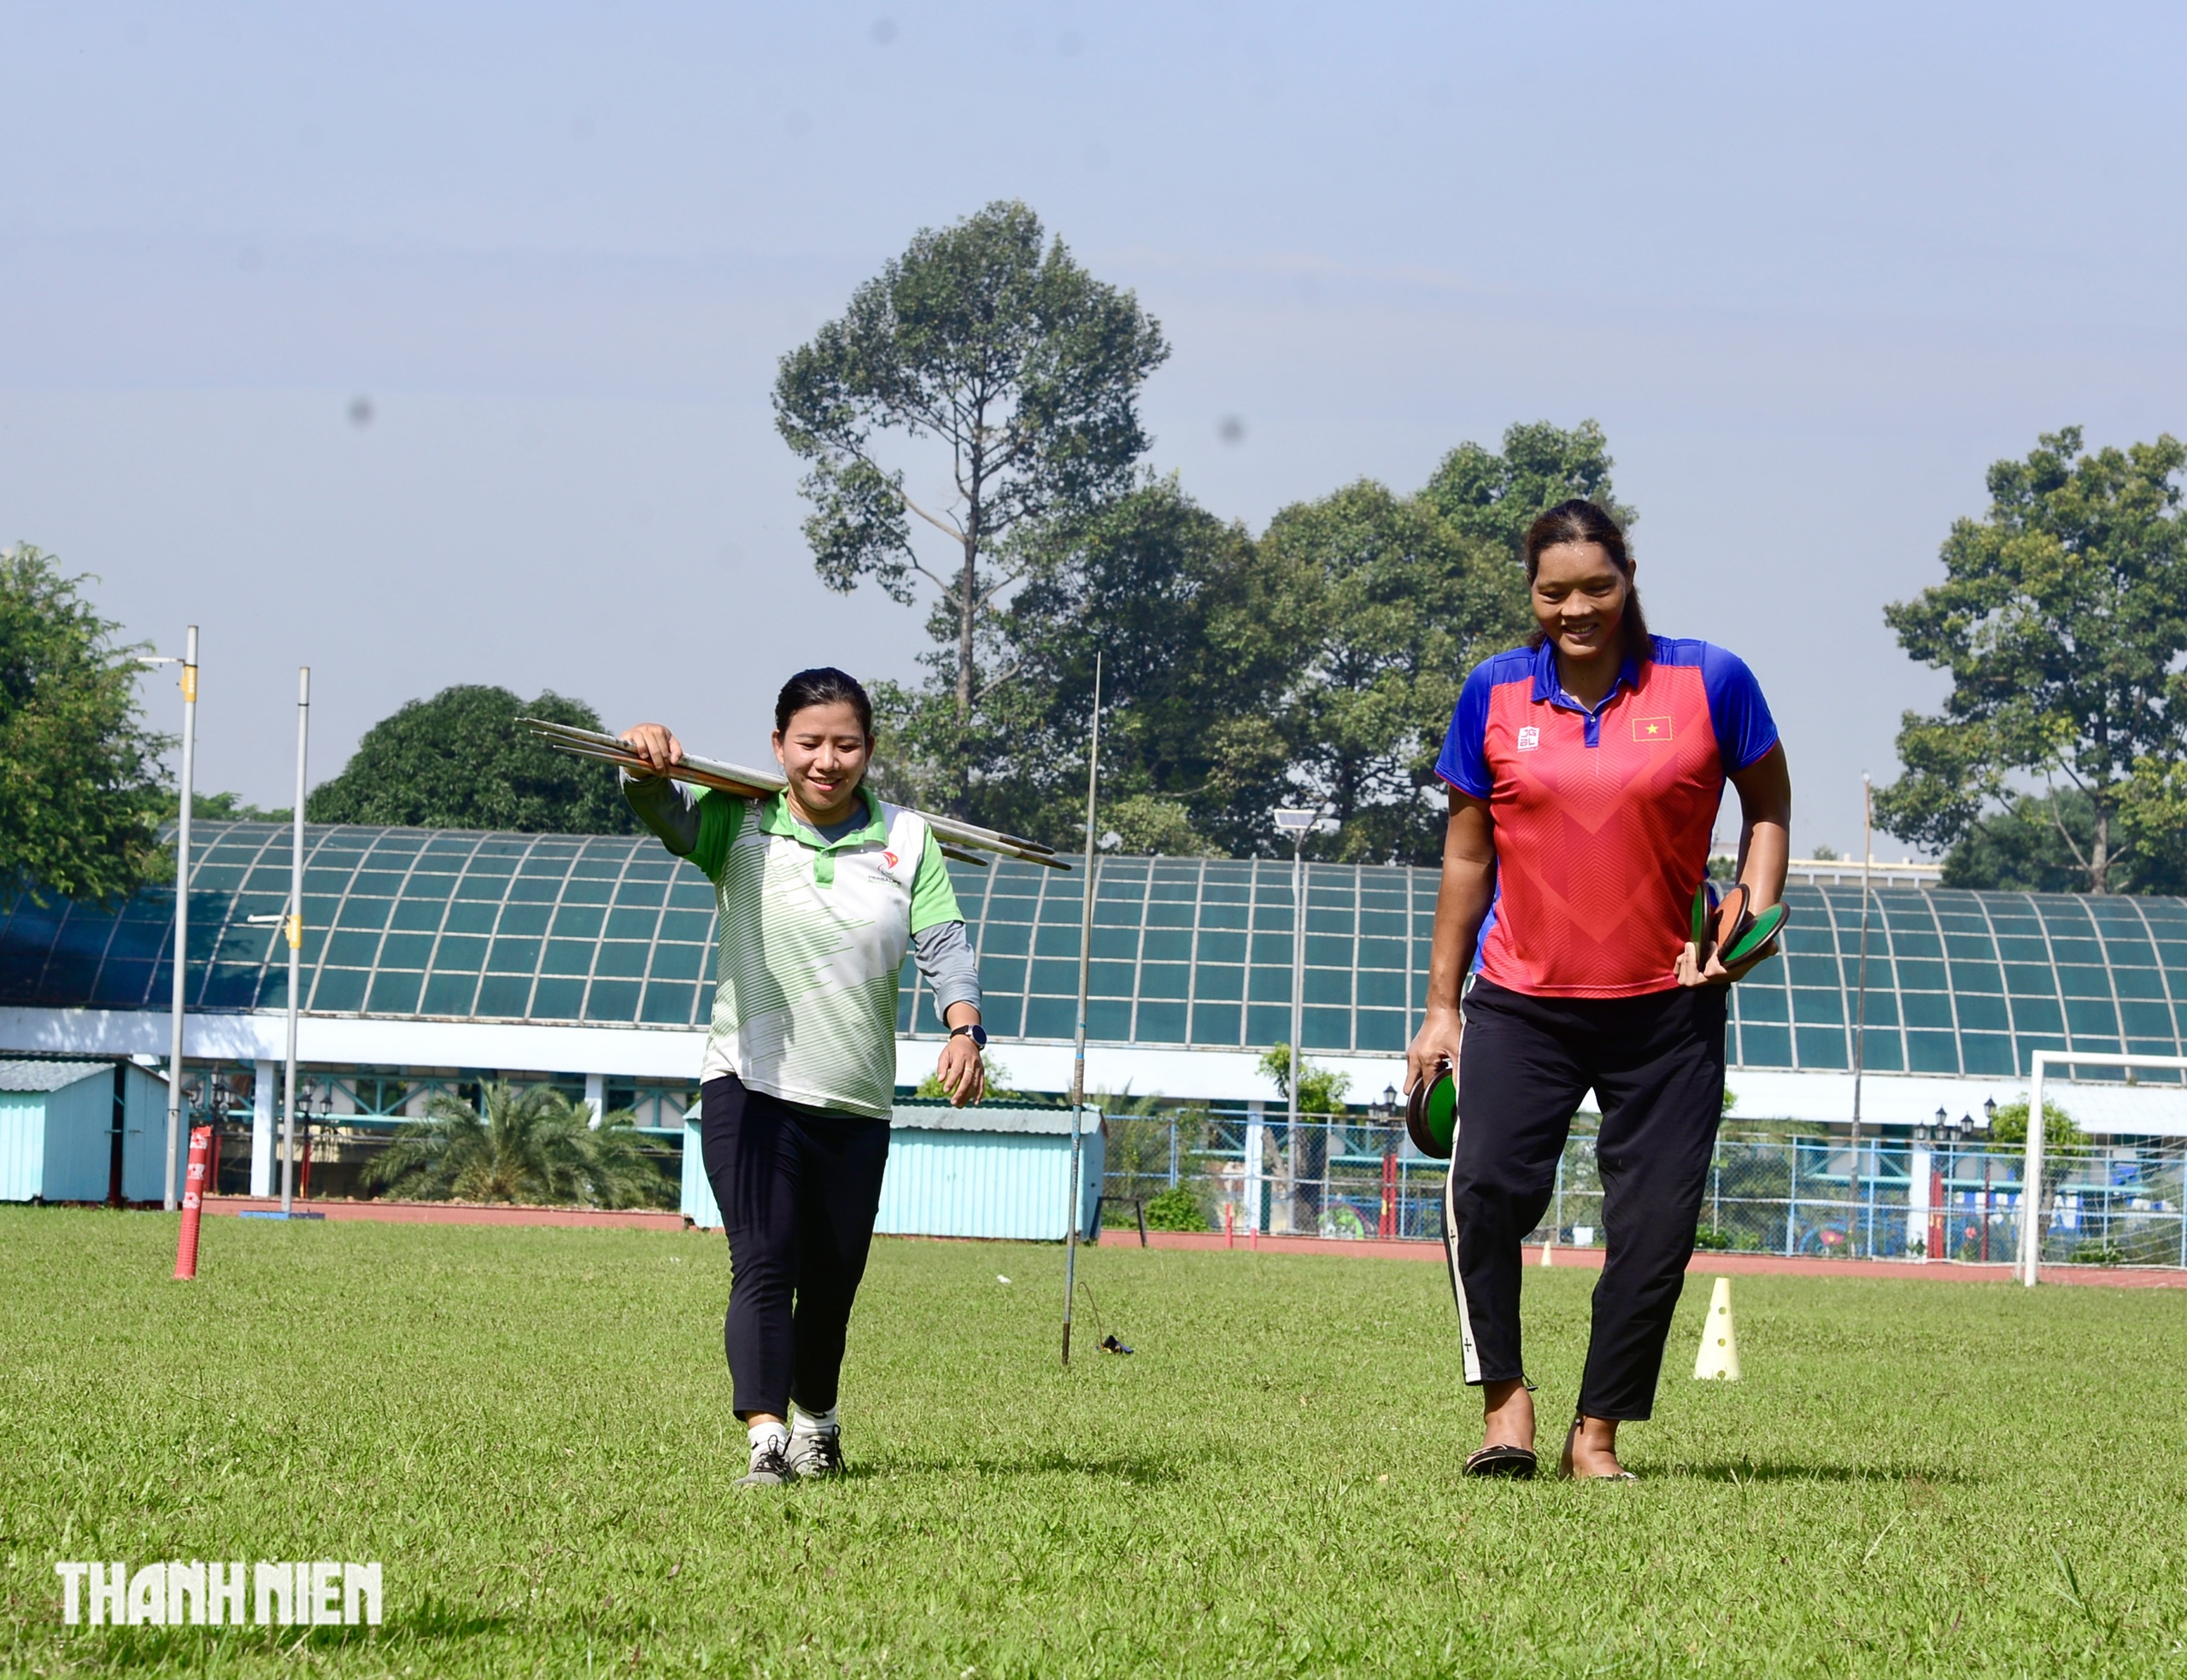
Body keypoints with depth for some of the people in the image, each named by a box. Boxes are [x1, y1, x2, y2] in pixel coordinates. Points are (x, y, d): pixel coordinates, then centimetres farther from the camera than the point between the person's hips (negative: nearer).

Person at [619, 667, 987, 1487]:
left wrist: (963, 1027, -25)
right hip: (750, 1085, -3)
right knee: (763, 1261, -19)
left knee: (832, 1280, 13)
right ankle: (766, 1437, -26)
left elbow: (944, 944, -6)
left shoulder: (906, 838, 3)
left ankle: (817, 1417, 37)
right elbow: (663, 811, -19)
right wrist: (647, 765, -44)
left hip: (858, 1103, 3)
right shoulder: (738, 824, -1)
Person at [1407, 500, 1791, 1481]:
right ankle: (1504, 1398, -11)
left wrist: (1752, 919, -7)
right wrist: (1442, 1007, 9)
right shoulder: (1495, 694, 2)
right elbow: (1467, 853, 10)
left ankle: (1597, 1434, 8)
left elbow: (1769, 807, 11)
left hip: (1667, 1005, 0)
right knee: (1486, 1185, -21)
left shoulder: (1707, 683, -2)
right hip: (1522, 1002, 0)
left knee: (1656, 1225, -4)